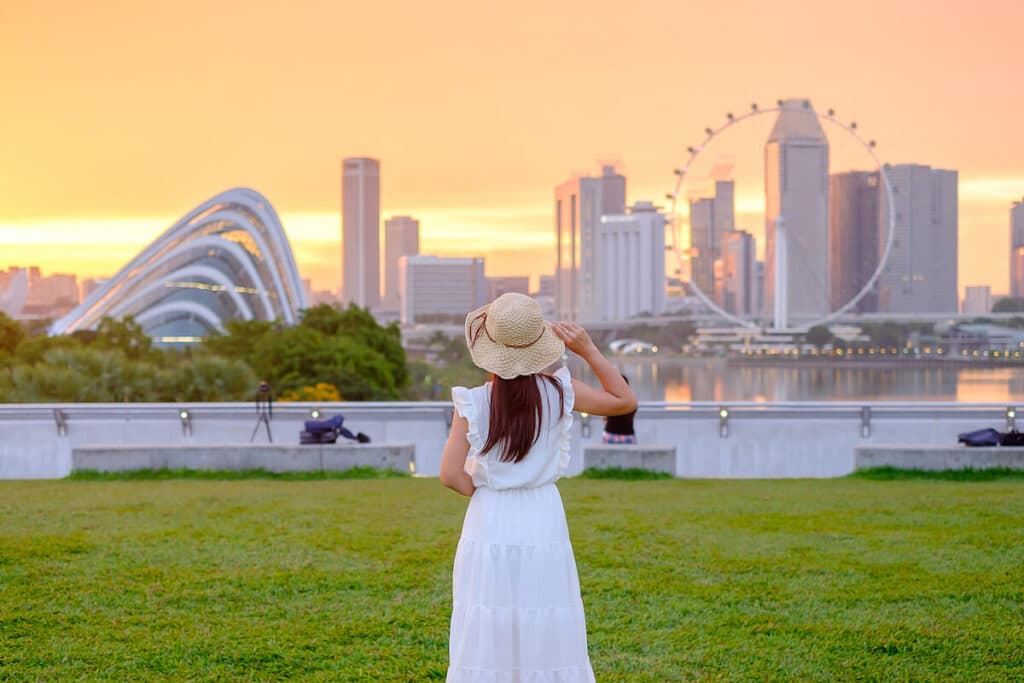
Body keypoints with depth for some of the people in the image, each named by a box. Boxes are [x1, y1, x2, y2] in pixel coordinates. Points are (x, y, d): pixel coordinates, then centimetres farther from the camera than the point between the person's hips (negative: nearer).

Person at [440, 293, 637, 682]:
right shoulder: (559, 392, -6)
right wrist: (588, 350, 2)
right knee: (548, 640, 8)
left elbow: (451, 475, -11)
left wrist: (484, 492, 8)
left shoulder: (472, 403, -9)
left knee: (486, 639, 5)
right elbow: (625, 401, 7)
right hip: (543, 525, 1)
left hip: (489, 527, -1)